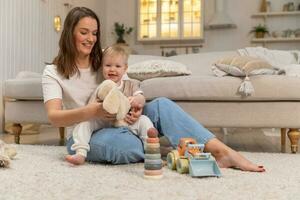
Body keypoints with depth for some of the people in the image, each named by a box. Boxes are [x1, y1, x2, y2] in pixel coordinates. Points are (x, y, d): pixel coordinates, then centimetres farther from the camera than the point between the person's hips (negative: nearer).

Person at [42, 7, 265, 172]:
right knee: (111, 141, -41)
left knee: (161, 104, -25)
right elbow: (54, 116, -18)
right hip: (84, 135, -3)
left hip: (120, 124, 3)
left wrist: (136, 107, -24)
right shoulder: (53, 72, -4)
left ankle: (223, 151, -35)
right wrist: (92, 111, -36)